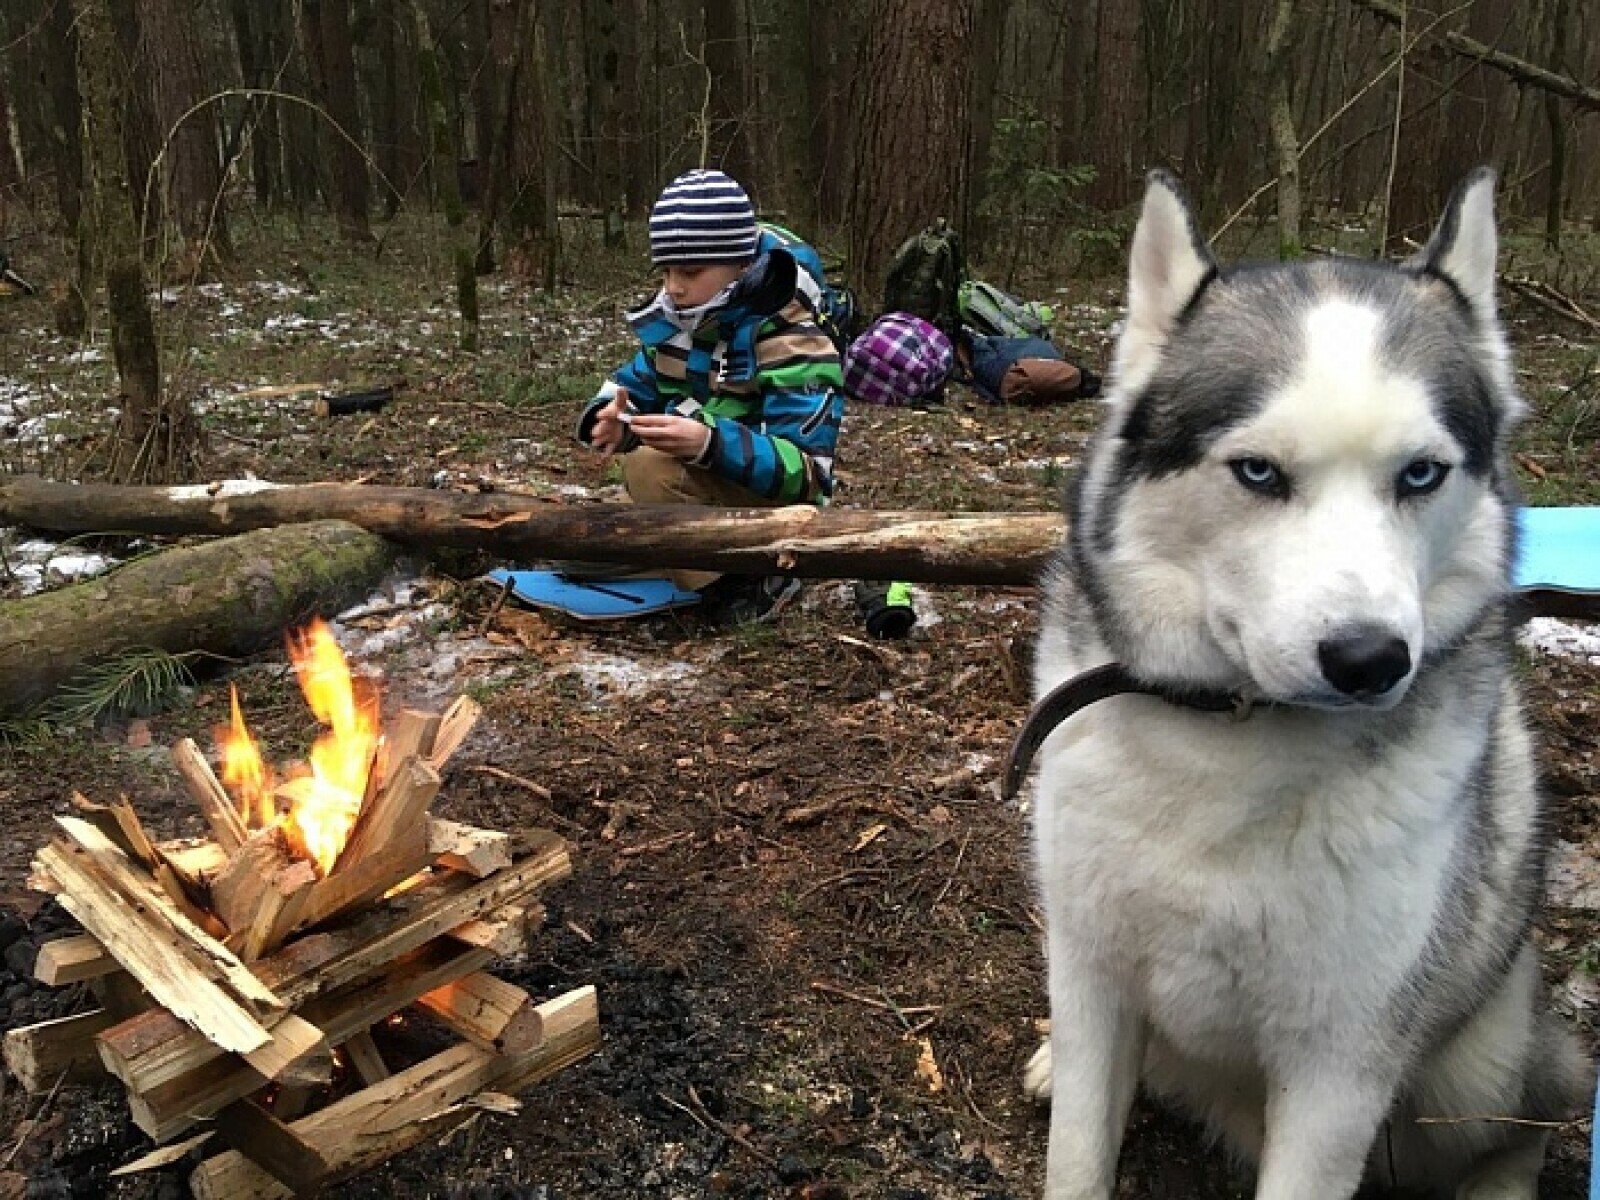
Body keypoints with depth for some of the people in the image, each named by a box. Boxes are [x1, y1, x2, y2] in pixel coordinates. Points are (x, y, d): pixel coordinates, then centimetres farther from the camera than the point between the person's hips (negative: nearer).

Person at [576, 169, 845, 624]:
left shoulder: (788, 343, -23)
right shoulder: (672, 321, -1)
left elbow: (805, 472, -29)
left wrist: (710, 442, -45)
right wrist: (614, 418, -18)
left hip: (770, 501, -8)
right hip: (705, 489, 8)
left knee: (654, 466, -31)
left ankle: (751, 584, -16)